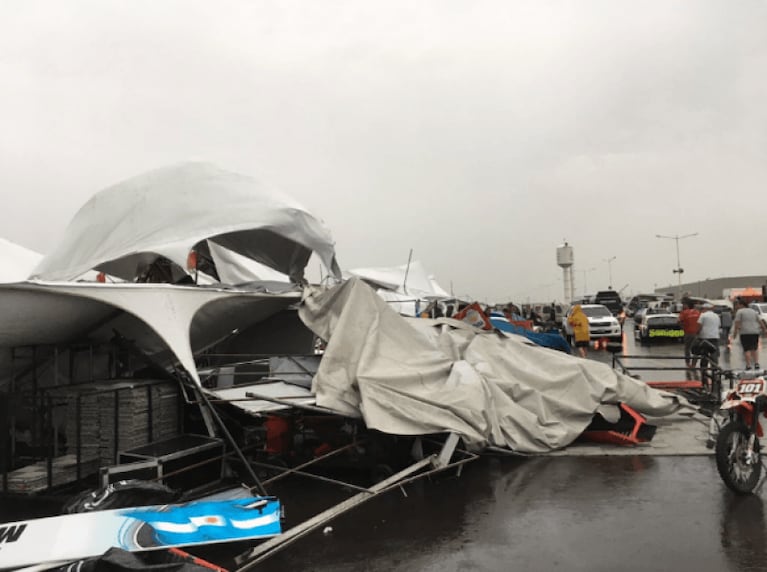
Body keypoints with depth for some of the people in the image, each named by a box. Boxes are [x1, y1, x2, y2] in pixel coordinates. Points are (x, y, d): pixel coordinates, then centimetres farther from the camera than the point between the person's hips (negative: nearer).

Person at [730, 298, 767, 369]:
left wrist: (735, 332, -9)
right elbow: (760, 321, 13)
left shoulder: (739, 312, -3)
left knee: (747, 349, -3)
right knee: (754, 349, 15)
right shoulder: (753, 311, 14)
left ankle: (748, 365, -8)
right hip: (755, 332, 5)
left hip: (745, 333, -5)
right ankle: (756, 363, 3)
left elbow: (737, 323, -11)